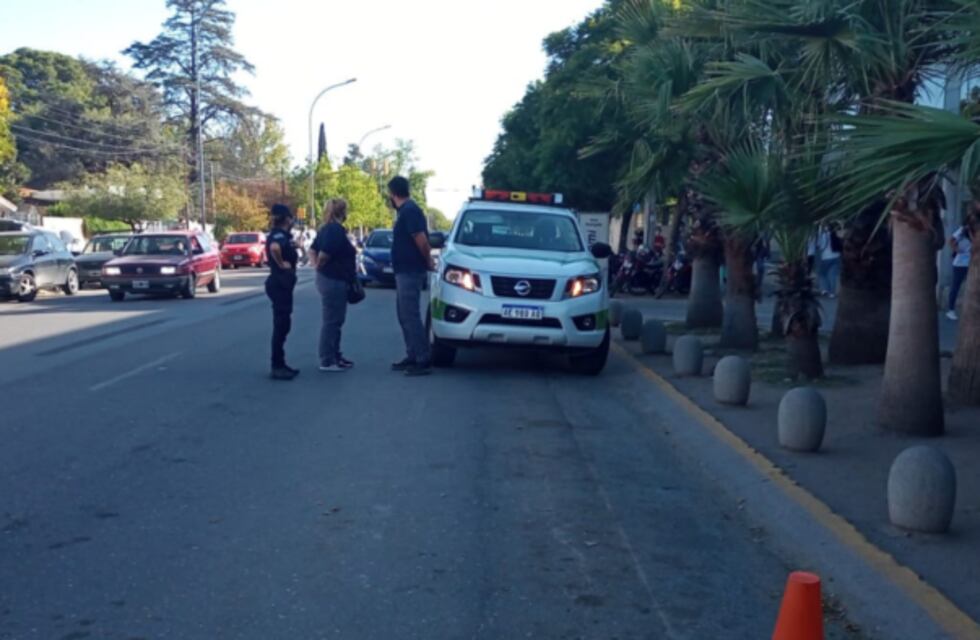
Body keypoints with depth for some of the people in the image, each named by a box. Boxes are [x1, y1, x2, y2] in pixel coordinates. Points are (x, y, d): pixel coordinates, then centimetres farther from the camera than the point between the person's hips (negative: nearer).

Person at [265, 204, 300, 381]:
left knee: (283, 325, 14)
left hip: (282, 283, 10)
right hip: (280, 284, -10)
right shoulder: (279, 235, -17)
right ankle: (277, 367, -1)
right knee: (280, 325, -6)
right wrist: (281, 263, -24)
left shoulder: (280, 234, 12)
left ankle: (280, 364, 20)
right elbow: (274, 248, -39)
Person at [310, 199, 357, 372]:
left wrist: (315, 265, 7)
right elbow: (324, 254, -26)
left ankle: (335, 356, 25)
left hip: (330, 280, 10)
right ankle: (327, 361, 0)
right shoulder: (336, 230, -18)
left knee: (334, 320, 17)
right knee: (331, 321, -5)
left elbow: (312, 250, 18)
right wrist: (319, 266, -8)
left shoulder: (328, 229, 13)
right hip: (334, 281, -10)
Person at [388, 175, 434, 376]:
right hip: (405, 271, 10)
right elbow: (418, 240, 20)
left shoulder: (409, 211, -17)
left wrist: (428, 262, -10)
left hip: (410, 272, -10)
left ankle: (423, 361, -8)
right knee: (405, 316, 14)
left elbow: (422, 240, -23)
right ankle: (412, 357, 20)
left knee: (411, 316, -9)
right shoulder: (406, 210, 15)